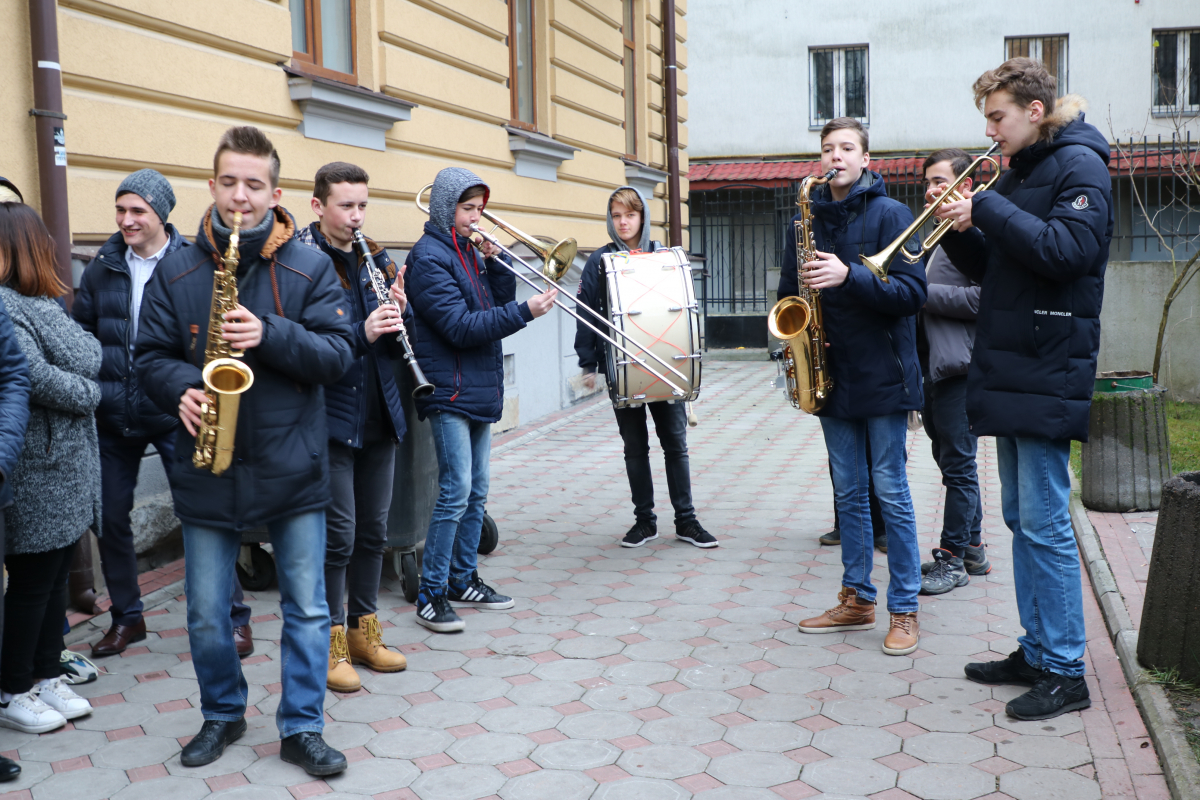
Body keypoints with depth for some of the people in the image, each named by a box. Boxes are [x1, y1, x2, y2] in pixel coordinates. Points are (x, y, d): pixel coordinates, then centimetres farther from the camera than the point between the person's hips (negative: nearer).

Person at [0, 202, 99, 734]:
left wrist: (85, 385, -8)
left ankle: (47, 676, 30)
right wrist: (90, 393, -7)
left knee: (55, 576, 17)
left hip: (69, 467, 9)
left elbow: (90, 359, 11)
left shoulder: (44, 305, 14)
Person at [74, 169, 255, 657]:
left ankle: (234, 618, 12)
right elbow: (78, 332, 13)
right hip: (113, 416, 4)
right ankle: (126, 618, 28)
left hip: (173, 415, -4)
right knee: (111, 518, 10)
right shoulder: (102, 268, 5)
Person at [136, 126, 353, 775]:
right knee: (206, 613, 11)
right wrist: (181, 390, -16)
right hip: (207, 470, 1)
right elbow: (150, 354, 4)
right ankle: (221, 715, 34)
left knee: (307, 609, 6)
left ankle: (301, 728, 21)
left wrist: (271, 334, -23)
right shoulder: (175, 272, 3)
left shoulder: (309, 268, -1)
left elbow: (337, 353, -8)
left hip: (292, 467, -1)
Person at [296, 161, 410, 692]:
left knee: (374, 529, 13)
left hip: (379, 416, 6)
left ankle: (364, 630, 26)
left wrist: (397, 315, -10)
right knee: (338, 533, -3)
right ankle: (331, 641, 12)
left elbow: (396, 347, 11)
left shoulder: (375, 260, 10)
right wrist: (360, 334, -29)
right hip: (331, 417, -6)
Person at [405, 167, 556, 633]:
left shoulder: (467, 252, 15)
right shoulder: (429, 257, -11)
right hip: (449, 390, -9)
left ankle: (464, 580, 24)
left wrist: (497, 263, 0)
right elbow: (461, 327, -19)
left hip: (480, 390, 9)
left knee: (477, 490, 13)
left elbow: (497, 303, 14)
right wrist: (525, 312, -22)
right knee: (456, 491, -10)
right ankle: (430, 595, -2)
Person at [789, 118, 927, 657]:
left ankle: (904, 611, 9)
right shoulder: (810, 219, 10)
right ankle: (856, 600, 22)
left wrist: (849, 276, -26)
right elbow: (789, 290, 18)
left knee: (891, 494, -1)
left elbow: (912, 292, -14)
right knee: (849, 493, 12)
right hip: (833, 376, 5)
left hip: (883, 375, -5)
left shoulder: (890, 215, -5)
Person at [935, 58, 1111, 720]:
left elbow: (1070, 251, -22)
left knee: (1045, 524, -6)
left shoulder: (1078, 164, -7)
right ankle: (1036, 651, 23)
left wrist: (987, 208, -17)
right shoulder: (1019, 173, 18)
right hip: (1009, 369, 9)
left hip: (1047, 371, -9)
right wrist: (962, 229, 1)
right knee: (1022, 519, 13)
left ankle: (1065, 672, 3)